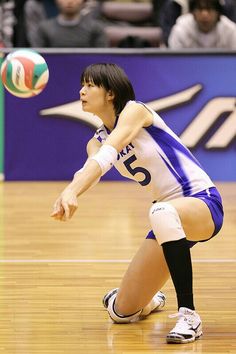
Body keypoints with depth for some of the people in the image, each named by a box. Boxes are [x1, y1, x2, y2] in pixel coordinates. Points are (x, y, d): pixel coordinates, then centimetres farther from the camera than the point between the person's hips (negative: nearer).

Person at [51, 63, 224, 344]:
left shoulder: (134, 111, -10)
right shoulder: (97, 140, 8)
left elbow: (107, 154, -29)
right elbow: (89, 170, -15)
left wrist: (71, 191, -45)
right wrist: (66, 196, -38)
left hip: (202, 202, -7)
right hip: (169, 216, 7)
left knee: (161, 213, -44)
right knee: (122, 312, 3)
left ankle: (188, 315, -35)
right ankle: (151, 299, 42)